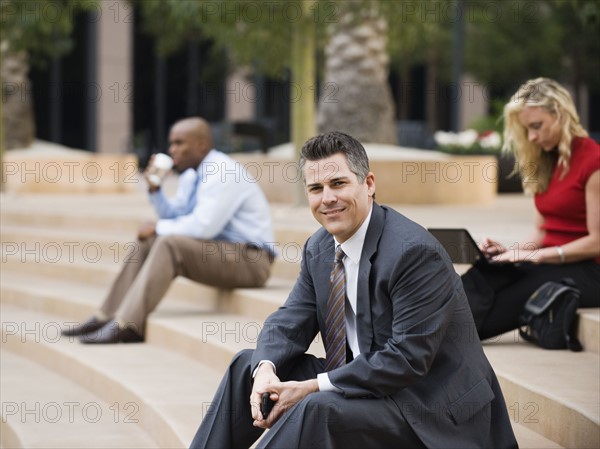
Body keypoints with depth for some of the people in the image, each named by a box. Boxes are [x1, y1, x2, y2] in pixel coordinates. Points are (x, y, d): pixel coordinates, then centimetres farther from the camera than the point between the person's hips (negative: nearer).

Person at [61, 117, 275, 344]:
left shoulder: (223, 172, -17)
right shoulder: (191, 176, 13)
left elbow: (203, 226, -24)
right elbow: (174, 216, 18)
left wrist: (159, 228, -12)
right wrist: (155, 189, 2)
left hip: (250, 259, -10)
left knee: (170, 244, -26)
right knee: (148, 242, 6)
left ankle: (127, 325, -31)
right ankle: (108, 317, 1)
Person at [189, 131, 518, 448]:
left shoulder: (415, 252, -22)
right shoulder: (318, 249, 5)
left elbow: (407, 358, -26)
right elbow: (290, 321, 7)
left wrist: (313, 387, -25)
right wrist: (266, 371, -17)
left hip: (427, 405, -9)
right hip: (364, 383, 9)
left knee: (318, 409, -32)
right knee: (248, 365, 5)